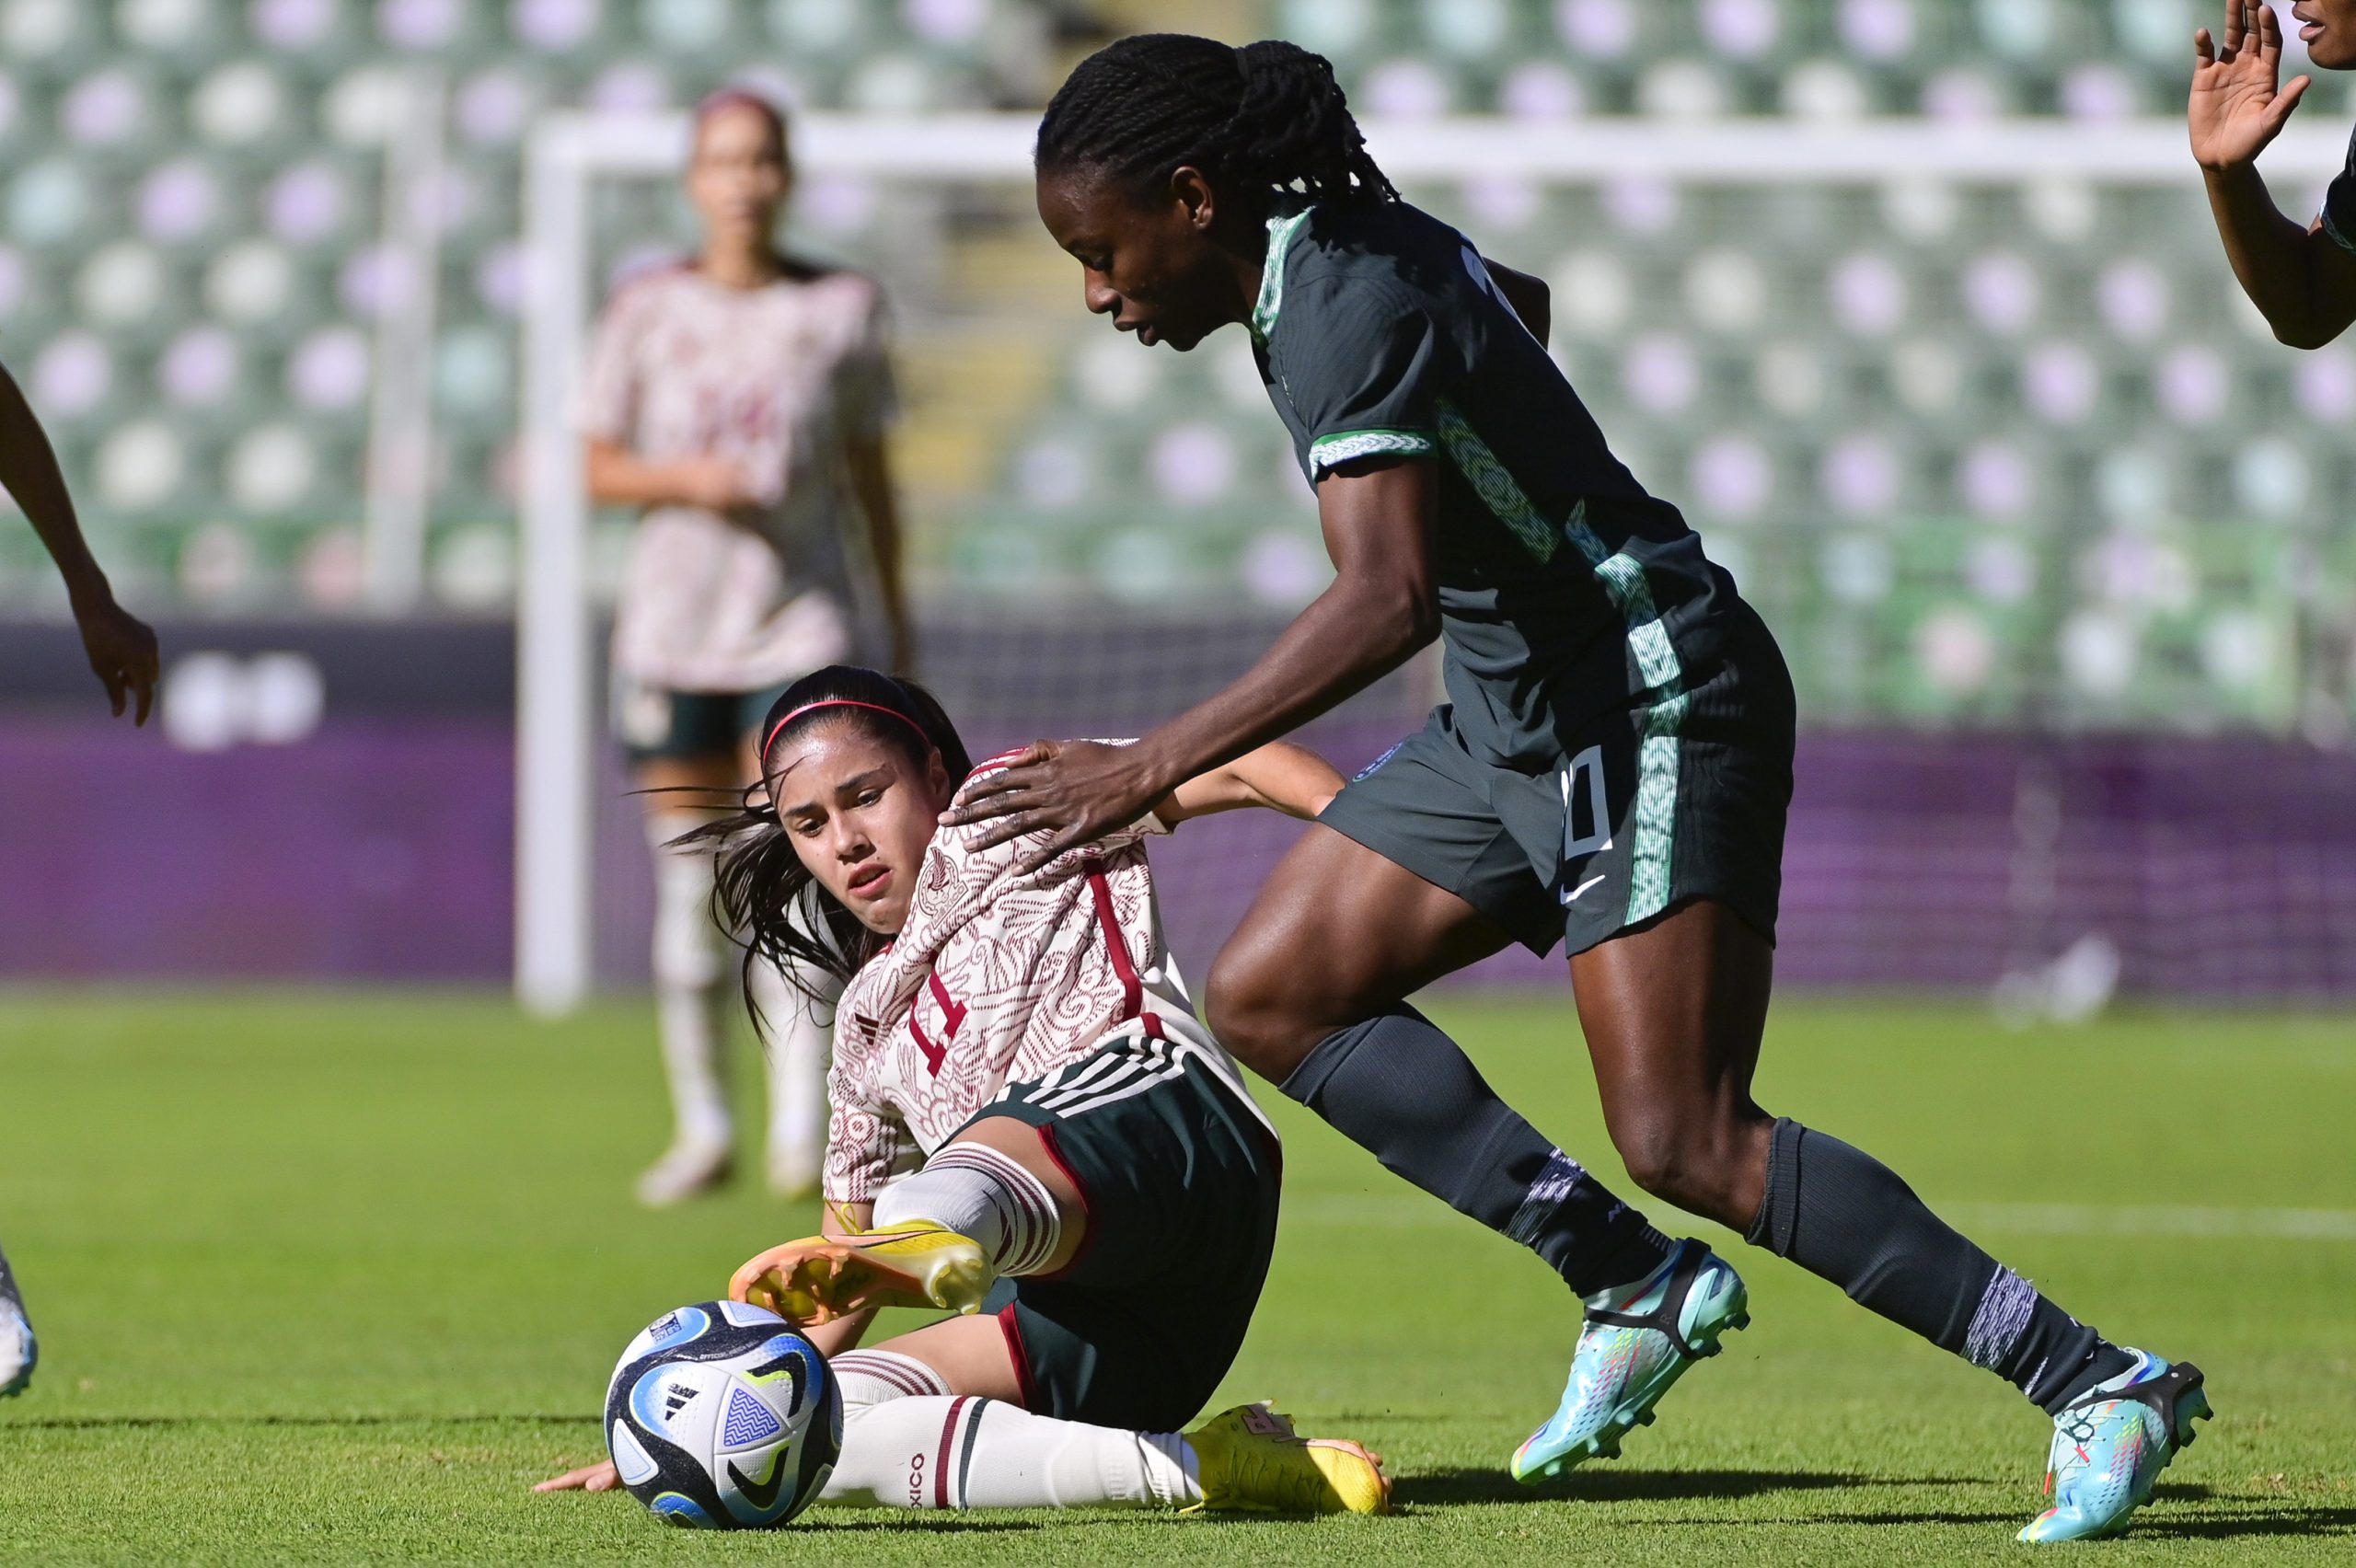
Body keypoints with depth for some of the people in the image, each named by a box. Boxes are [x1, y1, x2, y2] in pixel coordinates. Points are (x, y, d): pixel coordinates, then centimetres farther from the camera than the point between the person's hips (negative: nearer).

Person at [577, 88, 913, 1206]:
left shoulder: (841, 309, 3)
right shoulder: (647, 310, 3)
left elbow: (871, 475, 10)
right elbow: (600, 466, 7)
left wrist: (897, 626, 12)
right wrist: (683, 478, -14)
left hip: (807, 620, -1)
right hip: (676, 617, 1)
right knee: (688, 877, 3)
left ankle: (801, 1130, -16)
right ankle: (700, 1126, 13)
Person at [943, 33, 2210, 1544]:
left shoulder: (1347, 310, -23)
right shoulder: (1353, 239, 6)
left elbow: (1388, 600, -36)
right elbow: (1522, 301, 29)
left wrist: (1151, 768, -37)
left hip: (1657, 709, -10)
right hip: (1523, 713, 10)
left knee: (1688, 1147, -16)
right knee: (1271, 997, 6)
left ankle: (2105, 1387, -11)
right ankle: (1637, 1288, 9)